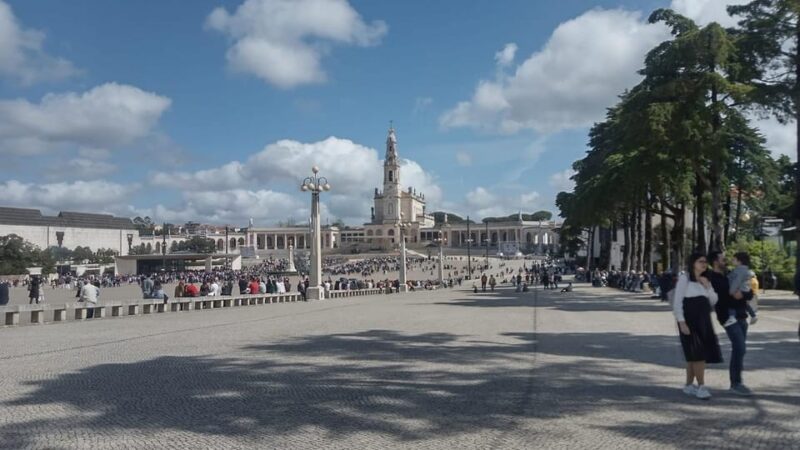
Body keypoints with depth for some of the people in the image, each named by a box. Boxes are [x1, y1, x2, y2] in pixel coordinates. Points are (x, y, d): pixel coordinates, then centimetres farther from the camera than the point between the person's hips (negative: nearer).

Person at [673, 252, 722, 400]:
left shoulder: (705, 280, 16)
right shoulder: (684, 278, -5)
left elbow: (714, 301, 10)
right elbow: (677, 302, -10)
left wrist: (707, 286, -6)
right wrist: (681, 322, -18)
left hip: (703, 321, 7)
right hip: (689, 321, -7)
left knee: (694, 355, 8)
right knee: (698, 354, -11)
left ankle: (689, 385, 17)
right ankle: (701, 387, -7)